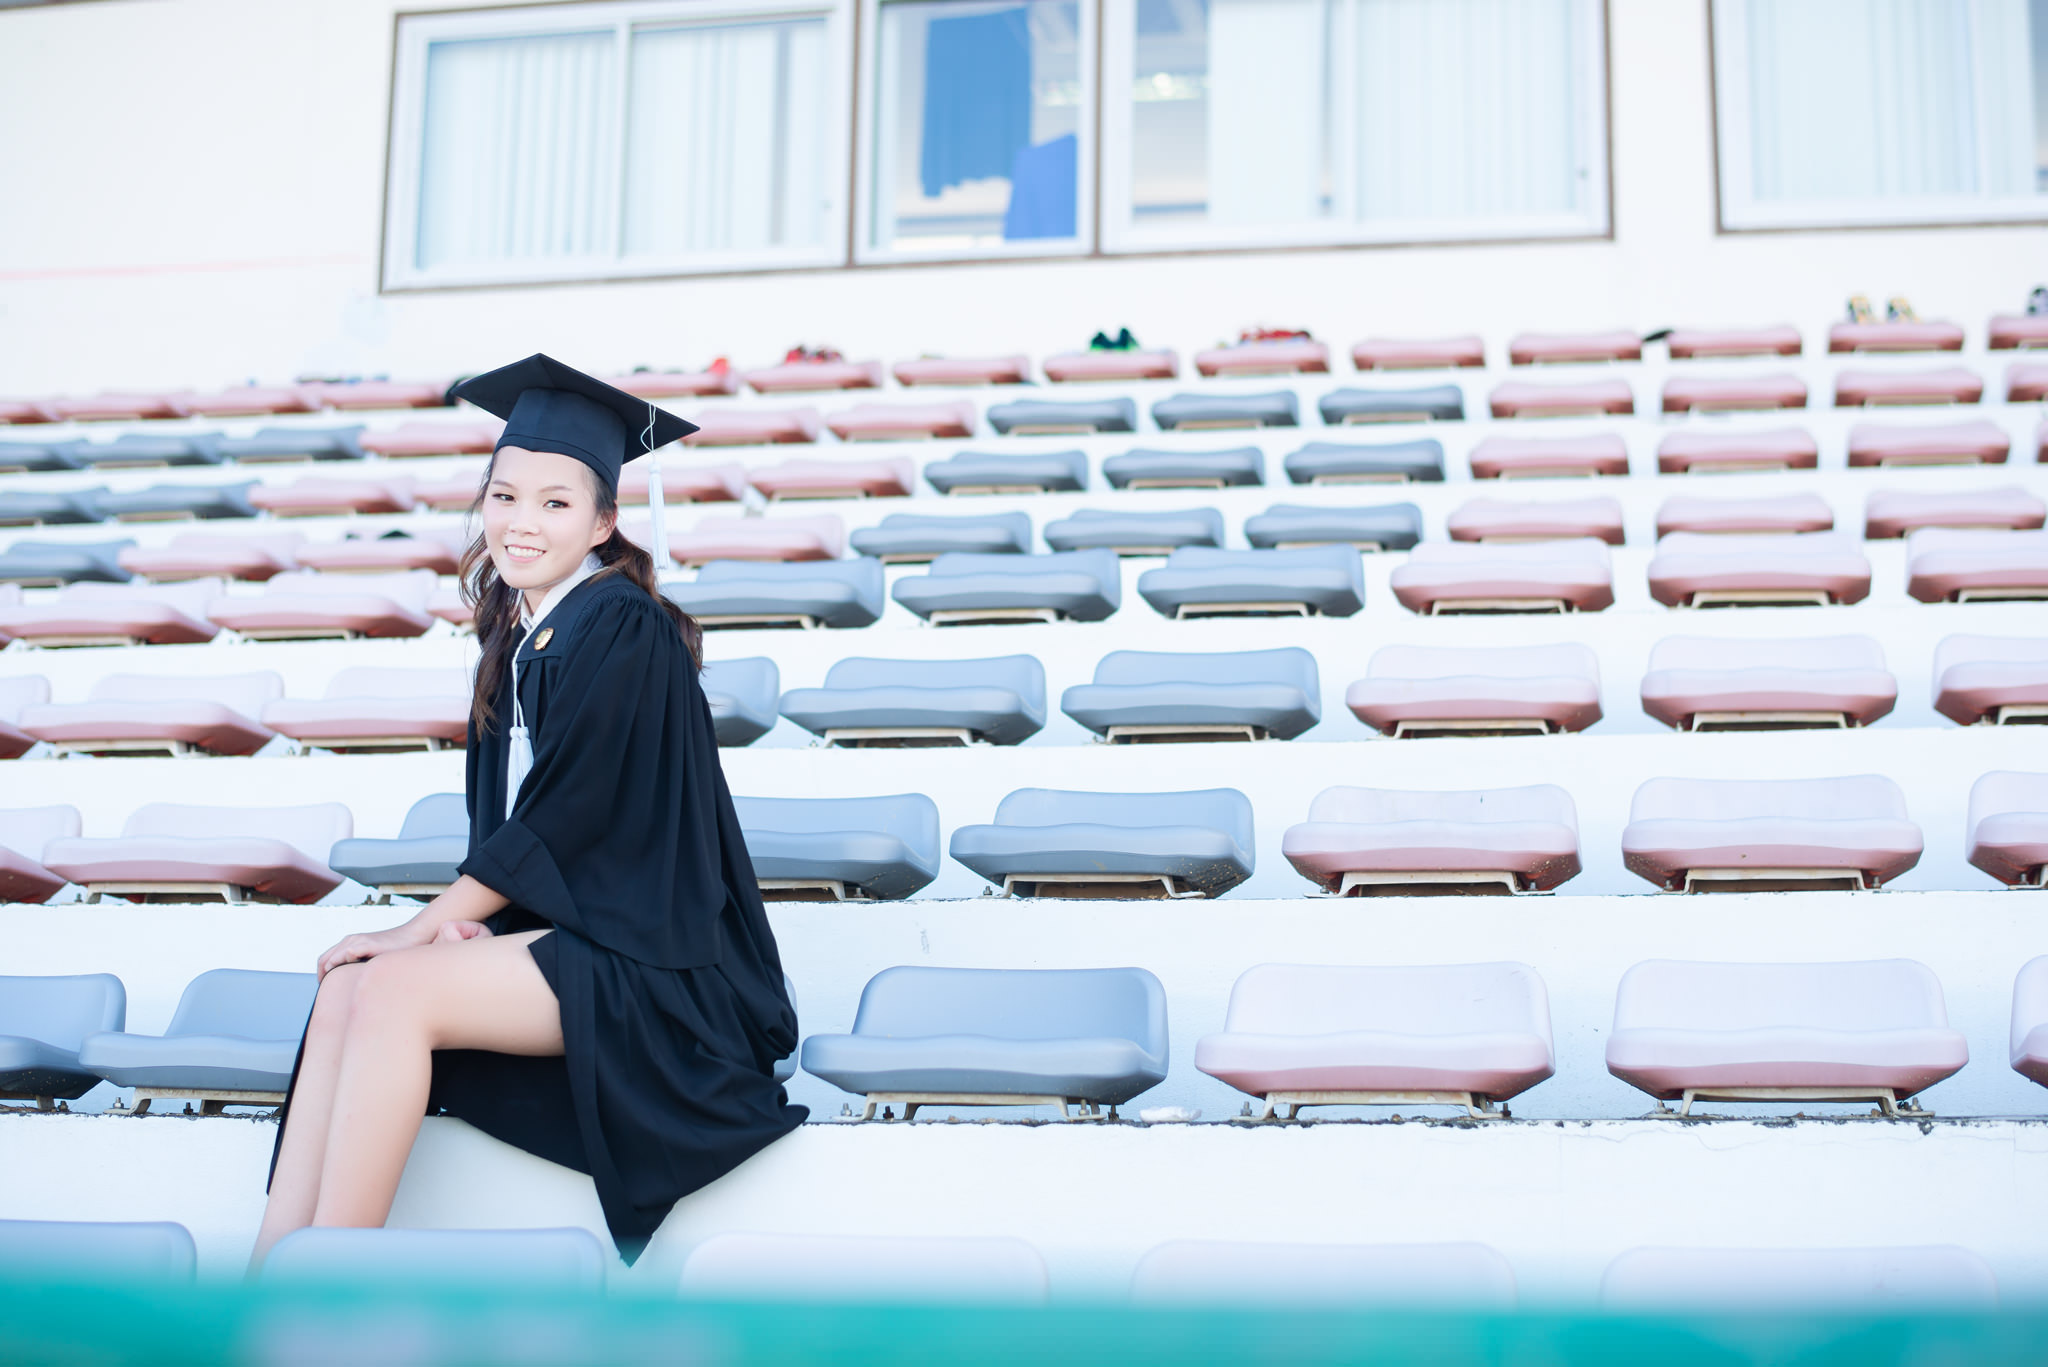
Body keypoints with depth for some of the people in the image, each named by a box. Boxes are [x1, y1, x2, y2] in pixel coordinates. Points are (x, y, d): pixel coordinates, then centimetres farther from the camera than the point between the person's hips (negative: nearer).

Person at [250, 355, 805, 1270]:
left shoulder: (621, 629, -15)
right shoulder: (521, 627, 12)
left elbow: (564, 816, -17)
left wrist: (425, 927, -12)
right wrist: (463, 913, -4)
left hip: (642, 963, -8)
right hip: (554, 925, 8)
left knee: (391, 991, -23)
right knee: (346, 988, -12)